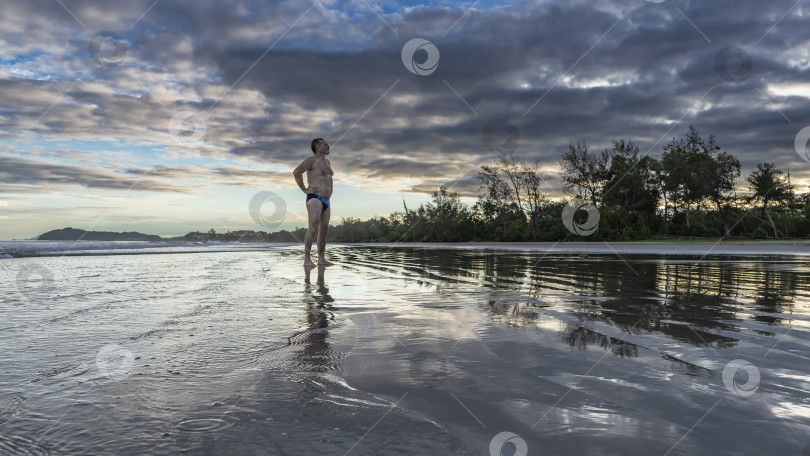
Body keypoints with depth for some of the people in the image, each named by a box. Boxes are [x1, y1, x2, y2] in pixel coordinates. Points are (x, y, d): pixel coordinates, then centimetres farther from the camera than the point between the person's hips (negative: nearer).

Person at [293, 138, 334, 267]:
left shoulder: (327, 162, 22)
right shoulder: (312, 160, -5)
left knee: (324, 229, 7)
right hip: (315, 198, -9)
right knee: (313, 228, -16)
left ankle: (321, 259, 11)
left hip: (326, 200, 9)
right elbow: (296, 172, -15)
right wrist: (304, 189, -13)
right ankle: (307, 259, -17)